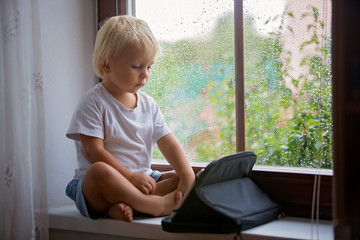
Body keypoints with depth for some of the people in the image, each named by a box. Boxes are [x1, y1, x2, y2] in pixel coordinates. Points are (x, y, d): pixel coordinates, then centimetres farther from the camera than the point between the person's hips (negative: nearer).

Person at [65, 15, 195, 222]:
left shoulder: (148, 104, 11)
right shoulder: (93, 103, -7)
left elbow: (168, 143, 5)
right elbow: (94, 152, -15)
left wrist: (187, 175, -12)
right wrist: (131, 177, -22)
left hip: (142, 180, 7)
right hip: (95, 188, -6)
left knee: (184, 178, -12)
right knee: (100, 171, -38)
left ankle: (128, 206, -31)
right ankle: (156, 205, -34)